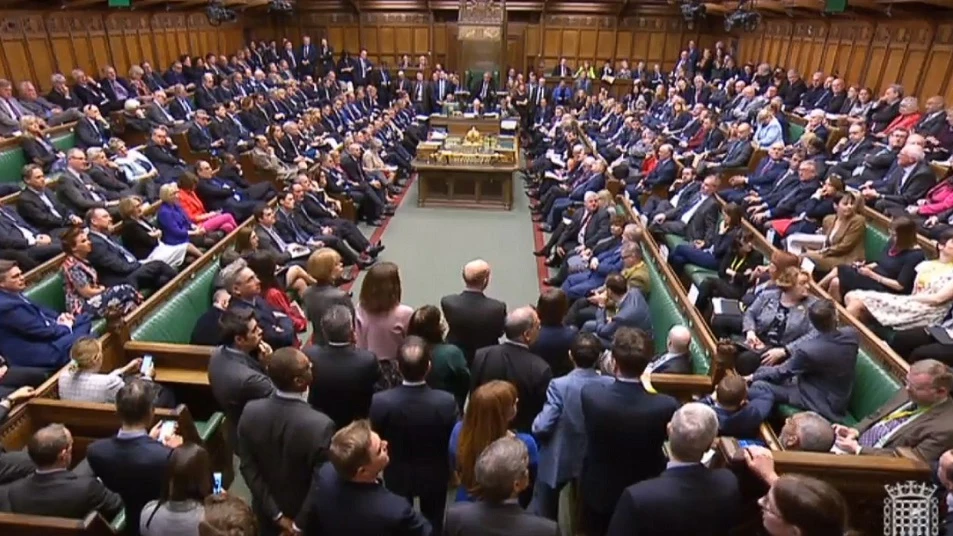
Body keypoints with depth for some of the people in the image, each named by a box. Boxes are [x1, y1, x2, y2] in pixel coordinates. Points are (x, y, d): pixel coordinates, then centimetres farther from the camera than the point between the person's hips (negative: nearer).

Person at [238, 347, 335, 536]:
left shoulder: (250, 411, -19)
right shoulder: (320, 425, -34)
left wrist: (276, 514, -6)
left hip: (266, 512, 4)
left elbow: (248, 468, -11)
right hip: (307, 516, -3)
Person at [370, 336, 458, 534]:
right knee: (433, 523, 27)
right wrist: (450, 470, 5)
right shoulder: (446, 402, -31)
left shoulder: (380, 401, -31)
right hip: (434, 476, 0)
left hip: (397, 476, 0)